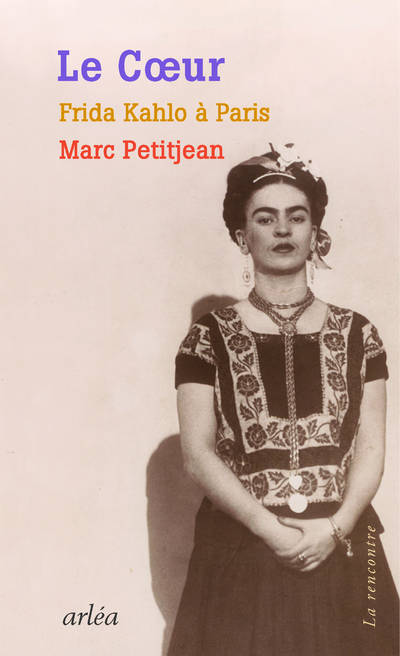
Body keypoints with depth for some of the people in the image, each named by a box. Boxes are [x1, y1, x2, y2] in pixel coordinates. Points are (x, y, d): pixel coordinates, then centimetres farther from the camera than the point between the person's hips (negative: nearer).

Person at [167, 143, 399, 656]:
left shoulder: (356, 334, 4)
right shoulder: (209, 339, -2)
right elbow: (198, 454, -7)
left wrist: (334, 528, -12)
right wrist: (271, 528, -15)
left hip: (340, 550, 2)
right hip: (241, 551, -1)